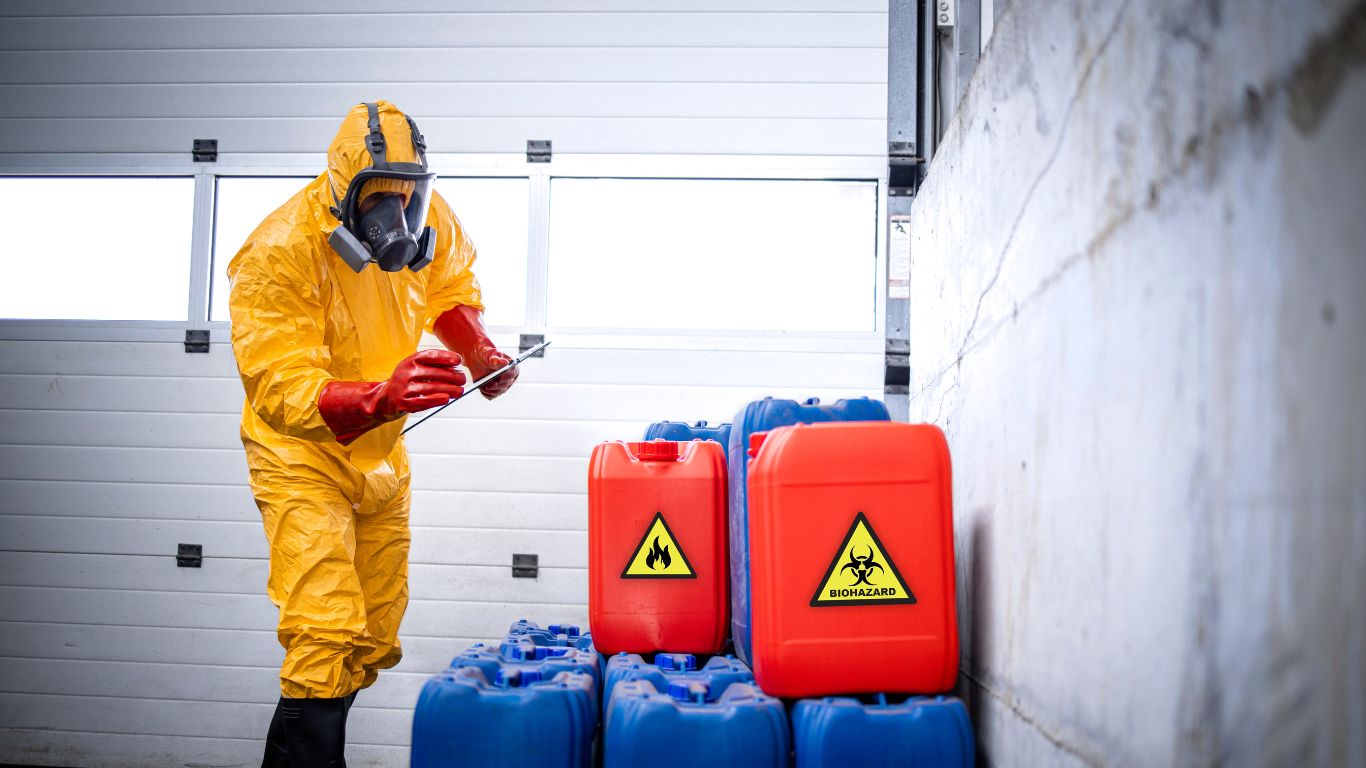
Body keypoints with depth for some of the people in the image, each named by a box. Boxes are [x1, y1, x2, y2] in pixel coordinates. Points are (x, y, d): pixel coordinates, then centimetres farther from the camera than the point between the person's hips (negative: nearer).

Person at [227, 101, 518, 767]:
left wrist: (478, 348, -5)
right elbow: (282, 390, -34)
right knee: (328, 639, -19)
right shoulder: (280, 253, -28)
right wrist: (382, 397, -51)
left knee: (374, 640, 13)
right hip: (303, 450, -6)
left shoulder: (430, 222, -10)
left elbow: (449, 288, 13)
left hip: (380, 453, 6)